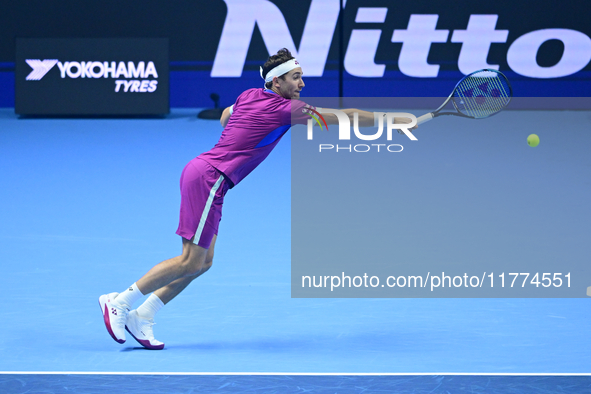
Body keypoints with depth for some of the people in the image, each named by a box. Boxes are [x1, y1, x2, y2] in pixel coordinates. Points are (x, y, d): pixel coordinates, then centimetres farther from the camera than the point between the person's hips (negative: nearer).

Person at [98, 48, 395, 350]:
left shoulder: (249, 95, 14)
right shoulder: (285, 108, -8)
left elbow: (224, 118, 37)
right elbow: (345, 117, -2)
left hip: (201, 171, 9)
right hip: (208, 177, -9)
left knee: (202, 262, 9)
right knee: (190, 262, -8)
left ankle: (142, 317, 8)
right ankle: (119, 302, -4)